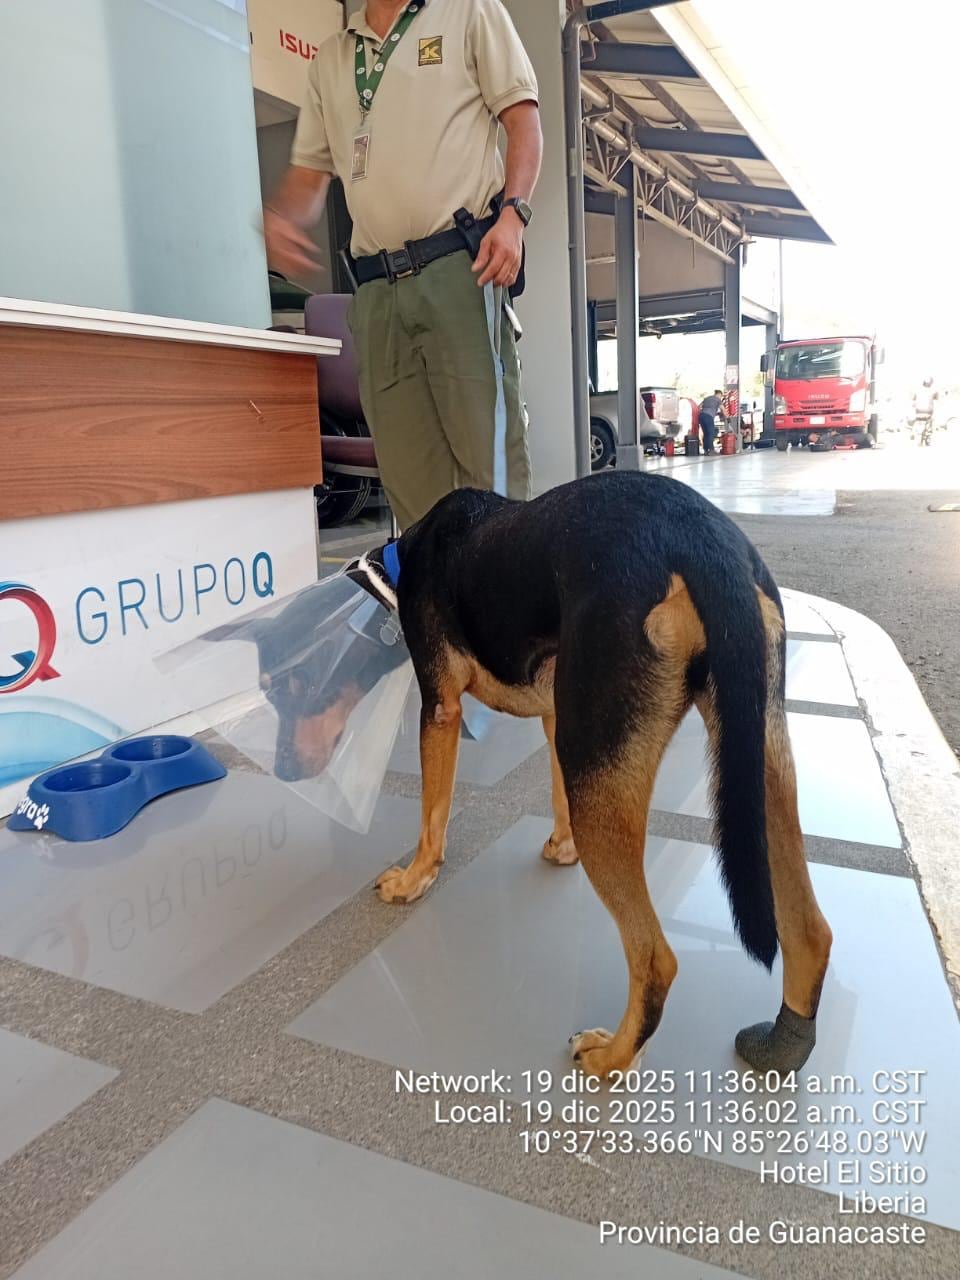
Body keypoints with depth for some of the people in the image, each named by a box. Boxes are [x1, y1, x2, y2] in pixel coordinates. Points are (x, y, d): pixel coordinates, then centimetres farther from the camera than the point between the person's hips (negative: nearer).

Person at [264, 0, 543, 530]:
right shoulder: (329, 59, 25)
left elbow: (523, 122, 7)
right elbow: (309, 171, 24)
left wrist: (513, 215, -11)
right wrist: (278, 218, 1)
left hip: (460, 266, -4)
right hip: (376, 289, 4)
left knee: (487, 451, -11)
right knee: (408, 473, 1)